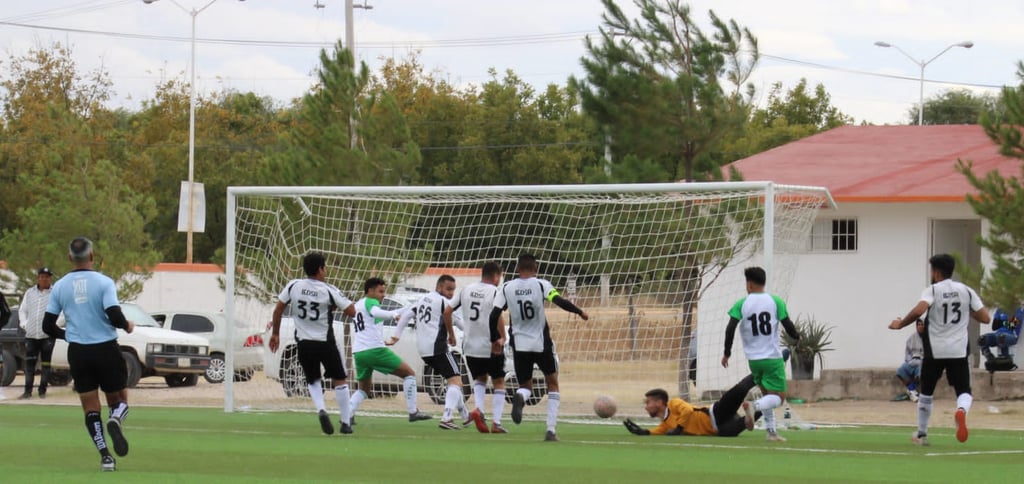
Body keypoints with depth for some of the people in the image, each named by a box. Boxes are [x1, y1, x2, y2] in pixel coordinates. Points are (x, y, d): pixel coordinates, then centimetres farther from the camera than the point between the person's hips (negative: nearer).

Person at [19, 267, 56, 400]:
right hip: (31, 334, 3)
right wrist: (24, 323, 4)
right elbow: (22, 310, 19)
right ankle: (28, 391, 8)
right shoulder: (30, 293, 12)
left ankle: (42, 390, 9)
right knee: (29, 363, 3)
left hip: (47, 335, -3)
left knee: (45, 364, 2)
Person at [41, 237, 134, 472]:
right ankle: (115, 420, -22)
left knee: (91, 409, 8)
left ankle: (105, 456, -4)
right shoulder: (104, 283, -8)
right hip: (106, 349, -2)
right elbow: (115, 317, -17)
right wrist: (127, 326, 5)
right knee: (119, 400, 13)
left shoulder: (60, 287, 1)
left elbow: (48, 325, 4)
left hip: (78, 352, 2)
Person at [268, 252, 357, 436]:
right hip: (326, 342, -3)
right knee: (340, 380, 13)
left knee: (313, 381, 19)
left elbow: (278, 310, 2)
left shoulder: (293, 286, -4)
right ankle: (346, 422, 13)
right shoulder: (329, 291, -12)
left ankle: (321, 410, -9)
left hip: (304, 343, 3)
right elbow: (351, 311, -12)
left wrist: (275, 334, 13)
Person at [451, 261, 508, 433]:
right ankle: (496, 422, 2)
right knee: (499, 382, 12)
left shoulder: (466, 290, 6)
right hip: (491, 347, -4)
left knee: (479, 379, 24)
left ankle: (478, 408, -3)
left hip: (470, 346, 4)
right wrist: (502, 337, -13)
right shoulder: (495, 292, -10)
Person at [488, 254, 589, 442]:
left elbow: (494, 316, -2)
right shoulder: (541, 285, -6)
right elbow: (560, 301, -17)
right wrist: (580, 312, -2)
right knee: (552, 385, 16)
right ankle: (551, 430, 3)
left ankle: (520, 397, -24)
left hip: (519, 345, 2)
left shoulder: (506, 288, 1)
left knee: (526, 386, 16)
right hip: (541, 344, -2)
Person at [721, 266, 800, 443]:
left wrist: (727, 353, 3)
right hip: (773, 358, -3)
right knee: (778, 396, -1)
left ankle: (771, 431, 15)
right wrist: (797, 336, 18)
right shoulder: (775, 301, -4)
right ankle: (754, 406, -30)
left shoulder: (742, 304, -1)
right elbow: (788, 326, -4)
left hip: (753, 359, 3)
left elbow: (730, 329, -8)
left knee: (767, 394, 20)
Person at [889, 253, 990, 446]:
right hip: (958, 351, 1)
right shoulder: (966, 291, 5)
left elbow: (918, 311, -24)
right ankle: (962, 410, -32)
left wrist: (900, 324, -8)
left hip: (934, 351, -1)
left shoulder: (932, 290, -5)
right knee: (964, 392, 4)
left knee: (926, 392, 17)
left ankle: (922, 434, 24)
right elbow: (985, 318, 3)